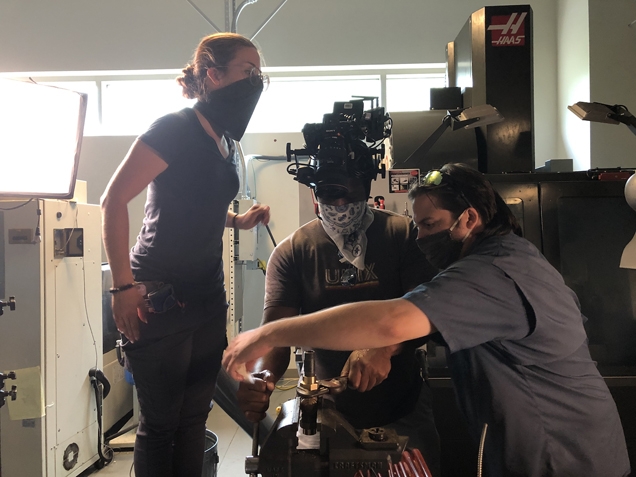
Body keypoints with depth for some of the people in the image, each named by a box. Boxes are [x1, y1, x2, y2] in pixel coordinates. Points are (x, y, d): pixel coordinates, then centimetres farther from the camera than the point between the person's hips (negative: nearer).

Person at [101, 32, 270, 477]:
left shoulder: (224, 140, 11)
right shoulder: (175, 128, -12)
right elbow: (114, 201, -16)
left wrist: (240, 220, 9)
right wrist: (124, 286, -20)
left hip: (208, 295, 7)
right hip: (161, 297, -7)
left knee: (195, 416, 14)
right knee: (160, 422, 4)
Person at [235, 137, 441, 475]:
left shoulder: (403, 235, -9)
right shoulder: (290, 253, -7)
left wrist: (385, 348, -38)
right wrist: (261, 378, -37)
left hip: (402, 413, 0)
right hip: (327, 411, 1)